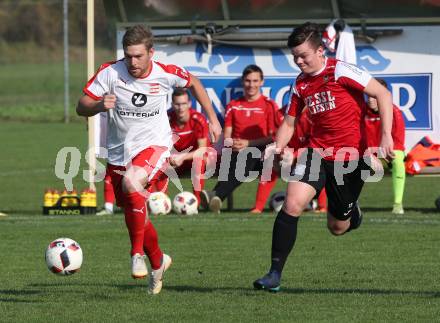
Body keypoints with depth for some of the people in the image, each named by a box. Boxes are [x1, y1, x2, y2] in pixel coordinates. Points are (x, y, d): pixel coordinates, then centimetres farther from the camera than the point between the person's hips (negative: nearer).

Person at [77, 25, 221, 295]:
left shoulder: (166, 74, -12)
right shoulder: (110, 72, -13)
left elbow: (193, 83, 10)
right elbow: (82, 107, -10)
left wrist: (212, 119, 12)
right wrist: (100, 105, -32)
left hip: (154, 146, -3)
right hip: (119, 152, 3)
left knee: (132, 182, -35)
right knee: (135, 217, 11)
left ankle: (137, 254, -23)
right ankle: (158, 262, 40)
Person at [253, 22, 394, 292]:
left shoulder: (340, 71, -12)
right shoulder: (301, 84, 6)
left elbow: (383, 95, -12)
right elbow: (289, 122, 16)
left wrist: (386, 136, -20)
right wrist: (278, 148, -4)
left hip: (351, 156, -4)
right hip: (317, 153, 4)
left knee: (338, 227, 6)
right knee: (292, 204, -19)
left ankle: (352, 212, 46)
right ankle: (275, 274, -16)